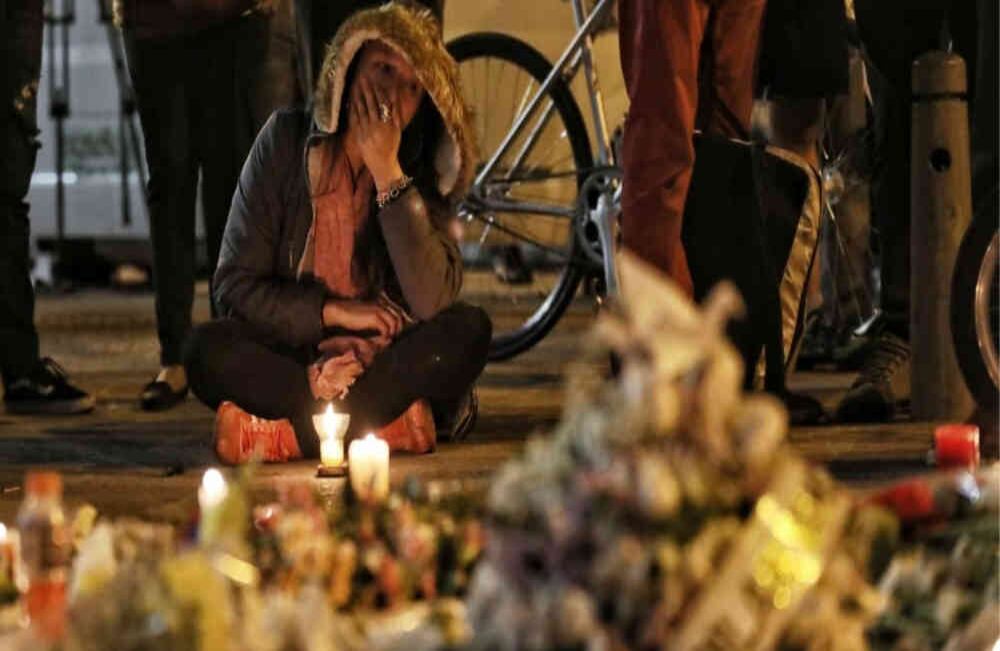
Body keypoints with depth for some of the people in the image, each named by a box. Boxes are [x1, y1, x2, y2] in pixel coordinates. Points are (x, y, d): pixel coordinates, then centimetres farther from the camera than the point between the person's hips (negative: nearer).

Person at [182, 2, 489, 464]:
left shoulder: (423, 170, -3)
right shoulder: (287, 140, -6)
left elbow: (432, 303, -20)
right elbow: (233, 286, -6)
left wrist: (387, 173, -21)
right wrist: (334, 312, -17)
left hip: (384, 362, 1)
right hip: (288, 353, -1)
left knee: (468, 330, -27)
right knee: (208, 349, -30)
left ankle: (291, 430, -25)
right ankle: (388, 421, -24)